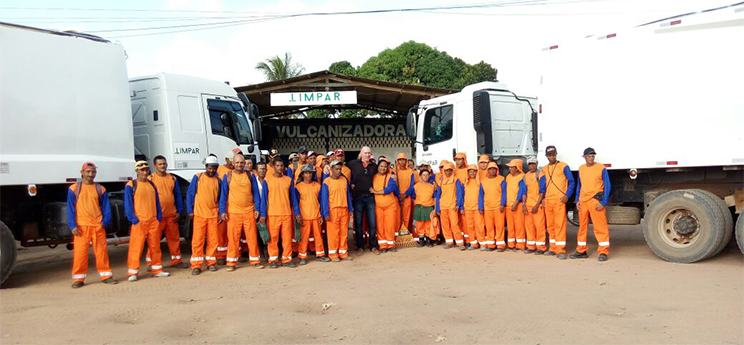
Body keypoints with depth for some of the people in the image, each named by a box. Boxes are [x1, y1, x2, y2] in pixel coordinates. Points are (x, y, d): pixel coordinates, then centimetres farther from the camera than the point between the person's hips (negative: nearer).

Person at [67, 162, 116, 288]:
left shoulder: (100, 189, 8)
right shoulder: (74, 188, 4)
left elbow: (106, 208, 9)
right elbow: (70, 208, 2)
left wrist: (105, 221, -4)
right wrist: (73, 225, -6)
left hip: (98, 226, 1)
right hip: (81, 226, -1)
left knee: (102, 251, 5)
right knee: (79, 252, 0)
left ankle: (106, 275, 14)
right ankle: (78, 278, 10)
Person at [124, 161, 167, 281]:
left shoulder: (151, 184, 14)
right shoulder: (130, 186, -3)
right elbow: (128, 204, -5)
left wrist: (159, 218, 7)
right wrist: (133, 219, -13)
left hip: (153, 221, 5)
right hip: (139, 222, -5)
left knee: (155, 246, 11)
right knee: (136, 247, -5)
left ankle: (157, 270, 21)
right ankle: (132, 273, 2)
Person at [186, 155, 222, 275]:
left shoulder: (218, 180, 7)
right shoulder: (198, 177, 0)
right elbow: (190, 194, 2)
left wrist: (221, 213, 5)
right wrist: (190, 210, -3)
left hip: (213, 215, 3)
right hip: (199, 214, -2)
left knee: (213, 240, 6)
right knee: (197, 240, -2)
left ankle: (211, 262, 18)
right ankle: (196, 265, 3)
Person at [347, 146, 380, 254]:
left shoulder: (374, 166, 9)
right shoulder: (353, 164, 0)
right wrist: (351, 183, -5)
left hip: (370, 197, 2)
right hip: (357, 197, -2)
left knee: (372, 223, 4)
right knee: (358, 223, 5)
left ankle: (373, 246, 14)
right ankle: (360, 246, 15)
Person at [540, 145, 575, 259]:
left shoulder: (563, 166, 1)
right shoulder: (544, 169, 16)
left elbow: (572, 182, 1)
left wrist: (567, 195, -9)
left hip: (559, 200, -5)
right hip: (548, 201, 5)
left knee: (560, 224, -10)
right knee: (550, 225, 9)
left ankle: (560, 250, -10)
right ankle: (553, 248, 18)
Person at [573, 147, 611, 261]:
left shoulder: (601, 168, -3)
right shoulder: (581, 169, 12)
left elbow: (607, 186, -4)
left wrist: (603, 202, -11)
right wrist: (577, 200, 10)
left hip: (596, 201, -5)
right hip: (583, 201, 5)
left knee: (600, 226, -8)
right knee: (582, 226, 11)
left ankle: (603, 252, -3)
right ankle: (581, 251, 20)